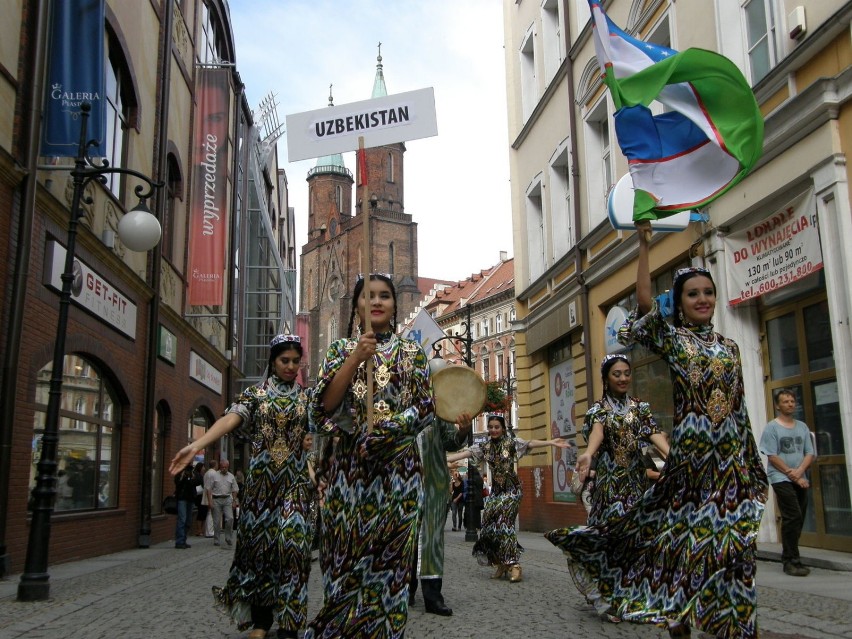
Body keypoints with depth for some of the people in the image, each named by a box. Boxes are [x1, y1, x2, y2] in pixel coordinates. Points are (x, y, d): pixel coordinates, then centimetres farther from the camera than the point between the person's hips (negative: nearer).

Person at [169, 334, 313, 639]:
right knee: (259, 542, 3)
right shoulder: (255, 394, 4)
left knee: (291, 542, -9)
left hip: (295, 480, 0)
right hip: (261, 479, 0)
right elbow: (230, 419, -12)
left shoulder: (306, 398, 9)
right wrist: (196, 445, -29)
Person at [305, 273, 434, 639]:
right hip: (350, 466, 1)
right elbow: (324, 404, -4)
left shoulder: (411, 352, 10)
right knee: (346, 556, 1)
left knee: (389, 558, -1)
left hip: (397, 467, 0)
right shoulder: (341, 349, 10)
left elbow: (424, 408, 2)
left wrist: (383, 430, -12)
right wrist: (355, 358, -14)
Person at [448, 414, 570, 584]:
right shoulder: (484, 447, 5)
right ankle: (501, 564, 11)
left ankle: (513, 565, -13)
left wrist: (552, 442, -33)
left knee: (504, 523, -16)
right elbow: (463, 454, -1)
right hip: (495, 490, 5)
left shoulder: (512, 442, -5)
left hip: (511, 489, -5)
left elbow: (531, 443, -18)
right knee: (490, 525, -2)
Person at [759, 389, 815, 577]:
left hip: (800, 480, 6)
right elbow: (772, 457, -8)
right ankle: (791, 561, -8)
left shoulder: (802, 427, 13)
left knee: (798, 519, 7)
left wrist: (799, 471, -10)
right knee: (793, 518, -13)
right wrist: (792, 475, -10)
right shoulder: (772, 427, -3)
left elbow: (809, 453, 8)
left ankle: (789, 557, 19)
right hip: (781, 479, -6)